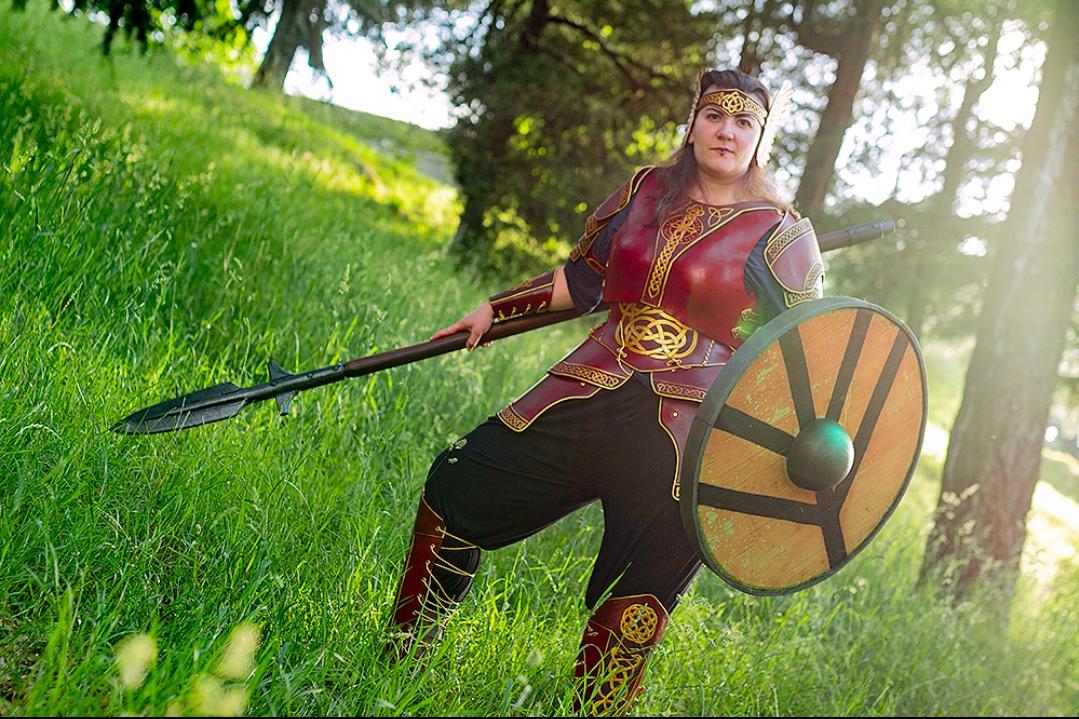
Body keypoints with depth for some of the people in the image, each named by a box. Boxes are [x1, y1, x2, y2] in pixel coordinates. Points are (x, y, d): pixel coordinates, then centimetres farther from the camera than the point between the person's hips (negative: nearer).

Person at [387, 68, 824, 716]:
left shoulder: (783, 234, 0)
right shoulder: (644, 191, 12)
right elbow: (582, 279, 23)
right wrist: (495, 310, 23)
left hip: (682, 436, -4)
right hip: (588, 395, 5)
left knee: (632, 604, -3)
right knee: (457, 488, 3)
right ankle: (399, 664, 19)